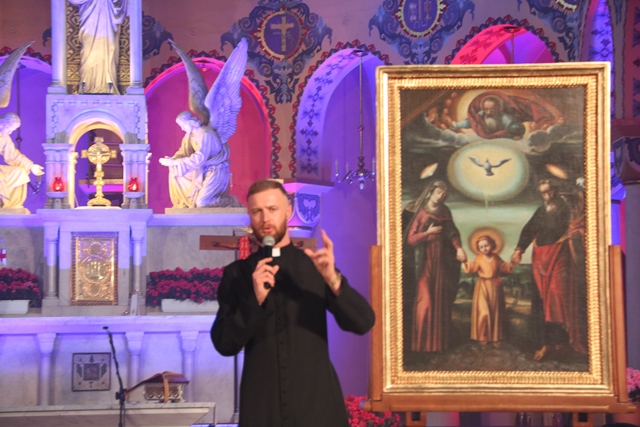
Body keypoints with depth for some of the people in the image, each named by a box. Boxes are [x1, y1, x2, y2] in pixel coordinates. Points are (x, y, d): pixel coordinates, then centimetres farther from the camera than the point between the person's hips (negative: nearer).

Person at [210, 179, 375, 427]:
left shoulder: (316, 265, 2)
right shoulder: (236, 273, 3)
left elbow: (363, 323, -5)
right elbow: (224, 344, -3)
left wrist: (333, 279, -21)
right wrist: (256, 299, -17)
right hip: (261, 405, 0)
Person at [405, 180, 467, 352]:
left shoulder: (445, 212, 10)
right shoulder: (421, 213, -5)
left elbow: (452, 232, 6)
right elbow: (410, 239, -9)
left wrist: (458, 248, -11)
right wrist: (428, 232, -20)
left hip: (443, 260, 5)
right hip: (426, 260, -5)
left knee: (441, 302, 8)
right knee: (425, 301, -8)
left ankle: (439, 340, 17)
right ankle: (423, 341, 0)